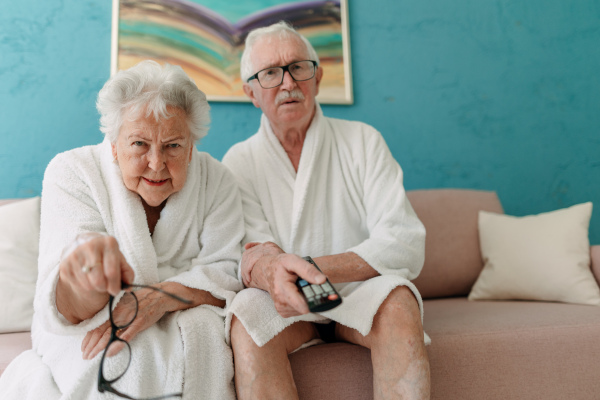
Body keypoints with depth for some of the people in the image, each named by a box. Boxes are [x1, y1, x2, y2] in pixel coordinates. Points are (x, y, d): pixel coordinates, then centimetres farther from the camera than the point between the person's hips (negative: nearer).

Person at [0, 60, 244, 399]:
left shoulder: (216, 181, -6)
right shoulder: (72, 173, -12)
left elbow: (226, 273, -12)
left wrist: (161, 297, -31)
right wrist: (87, 280, -49)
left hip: (181, 325, 2)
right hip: (80, 334, -2)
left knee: (203, 331, -30)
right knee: (132, 355, -33)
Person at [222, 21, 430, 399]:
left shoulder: (363, 141, -2)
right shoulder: (239, 162, 2)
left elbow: (406, 244, -12)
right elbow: (250, 251, -10)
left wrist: (312, 268, -27)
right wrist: (268, 269, -37)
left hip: (360, 292, 0)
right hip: (287, 303, 1)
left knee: (397, 300, -33)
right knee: (247, 314, -31)